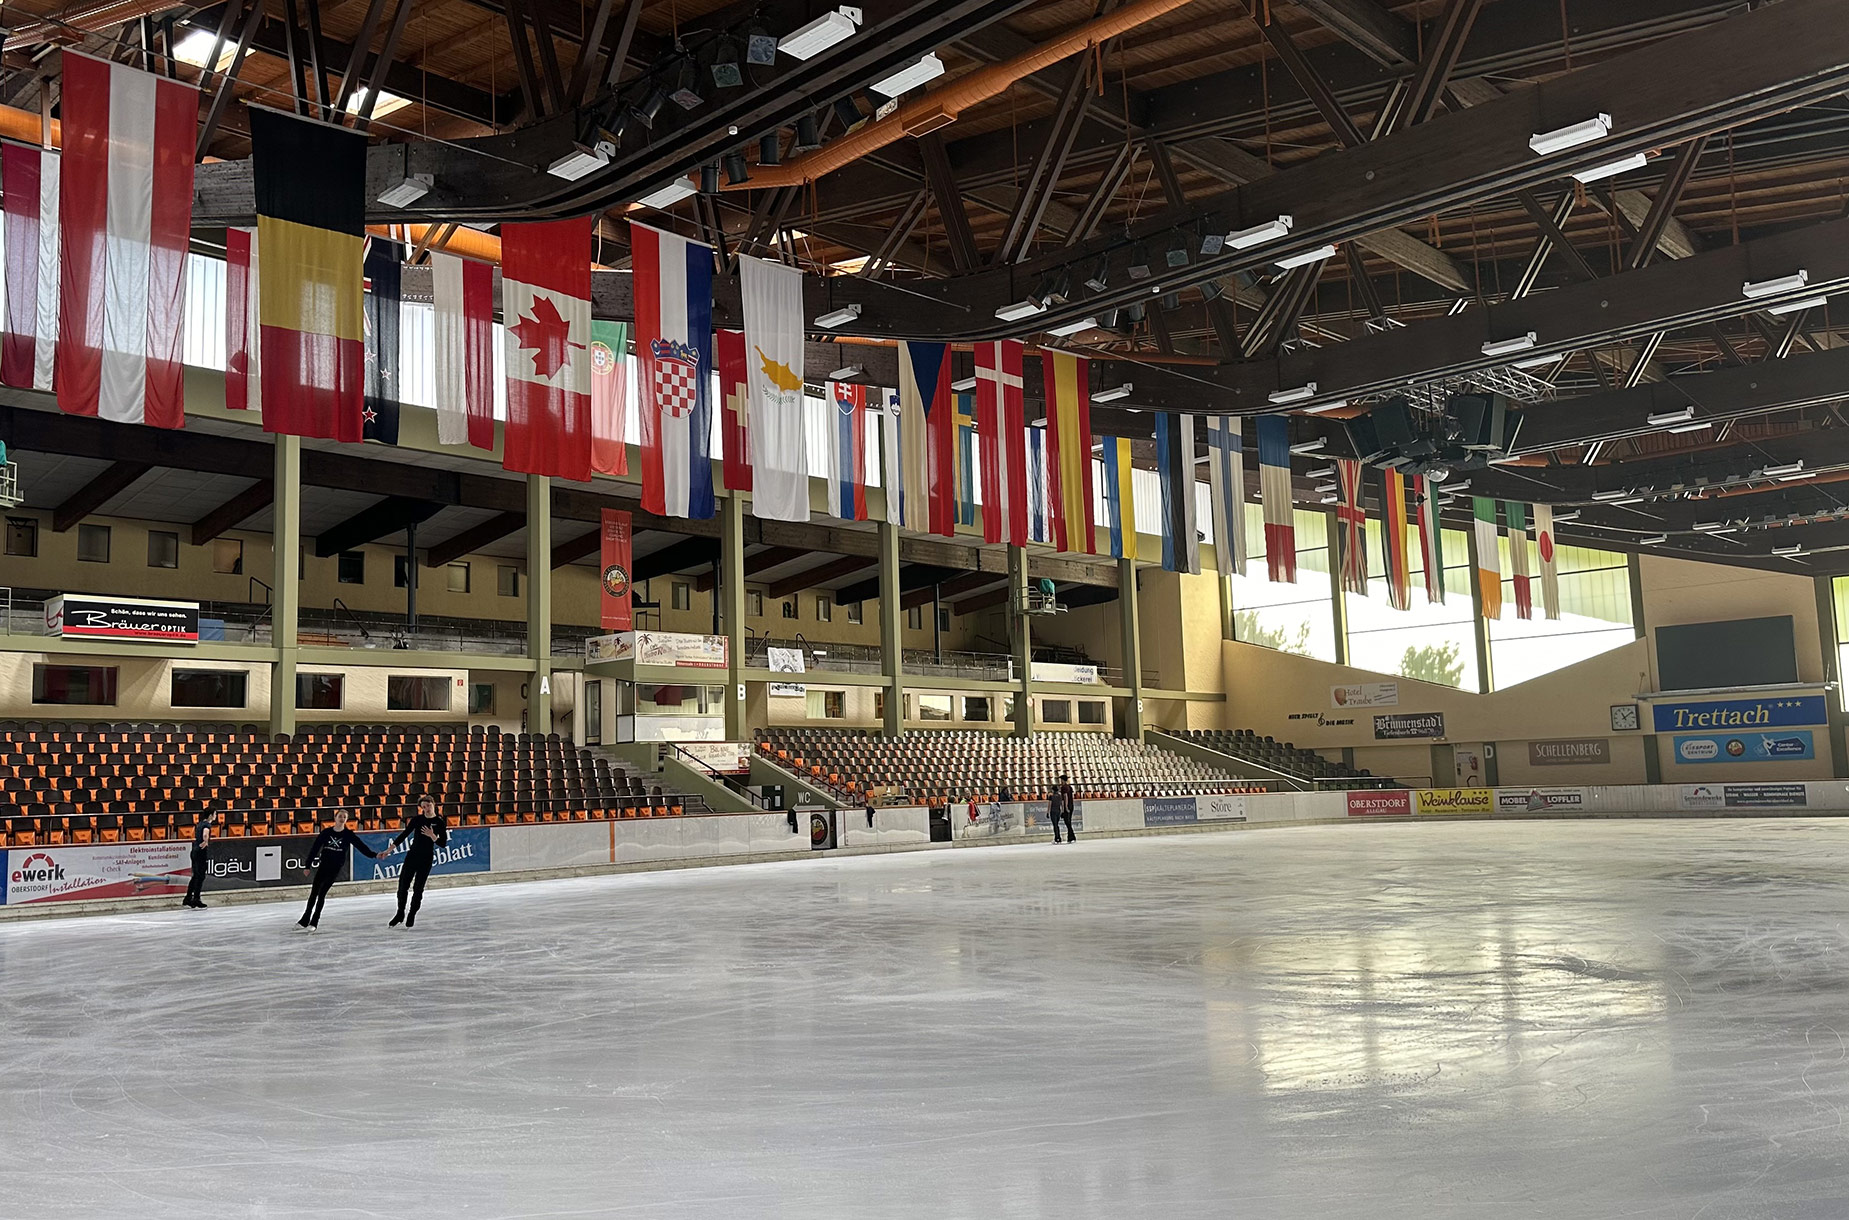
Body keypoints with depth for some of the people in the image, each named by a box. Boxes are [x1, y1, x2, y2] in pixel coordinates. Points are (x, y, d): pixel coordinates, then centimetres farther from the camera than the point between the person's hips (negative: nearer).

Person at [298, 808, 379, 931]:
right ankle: (305, 920, 20)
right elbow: (315, 848, 3)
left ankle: (314, 922, 5)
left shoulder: (348, 835, -3)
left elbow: (361, 846, -9)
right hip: (323, 866, 2)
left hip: (335, 869, -2)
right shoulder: (326, 832, -1)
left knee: (322, 894, -4)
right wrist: (308, 865, 3)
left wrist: (374, 855, -21)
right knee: (313, 893, 7)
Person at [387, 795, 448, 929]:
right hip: (412, 855, 3)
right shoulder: (417, 819, 3)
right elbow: (404, 834, 6)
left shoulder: (440, 823, -4)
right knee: (402, 885, 1)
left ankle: (411, 916, 16)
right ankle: (400, 914, 19)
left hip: (426, 859, -3)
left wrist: (432, 836, -24)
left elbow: (442, 843, -6)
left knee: (418, 888, 0)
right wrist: (389, 849, 2)